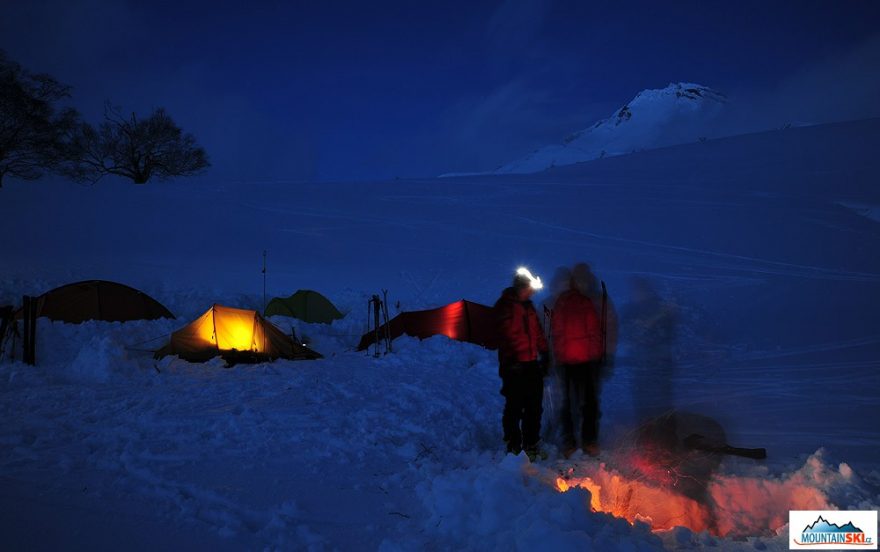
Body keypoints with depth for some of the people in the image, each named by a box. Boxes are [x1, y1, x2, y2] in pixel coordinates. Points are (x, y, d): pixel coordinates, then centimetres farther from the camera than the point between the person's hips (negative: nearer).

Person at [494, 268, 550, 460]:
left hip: (532, 365, 8)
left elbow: (537, 332, 21)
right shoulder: (505, 306, -8)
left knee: (534, 408, 12)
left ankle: (531, 445, 24)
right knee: (515, 408, -1)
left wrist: (544, 354, 14)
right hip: (515, 366, -8)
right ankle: (514, 447, 10)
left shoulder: (528, 306, 17)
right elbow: (507, 336, -15)